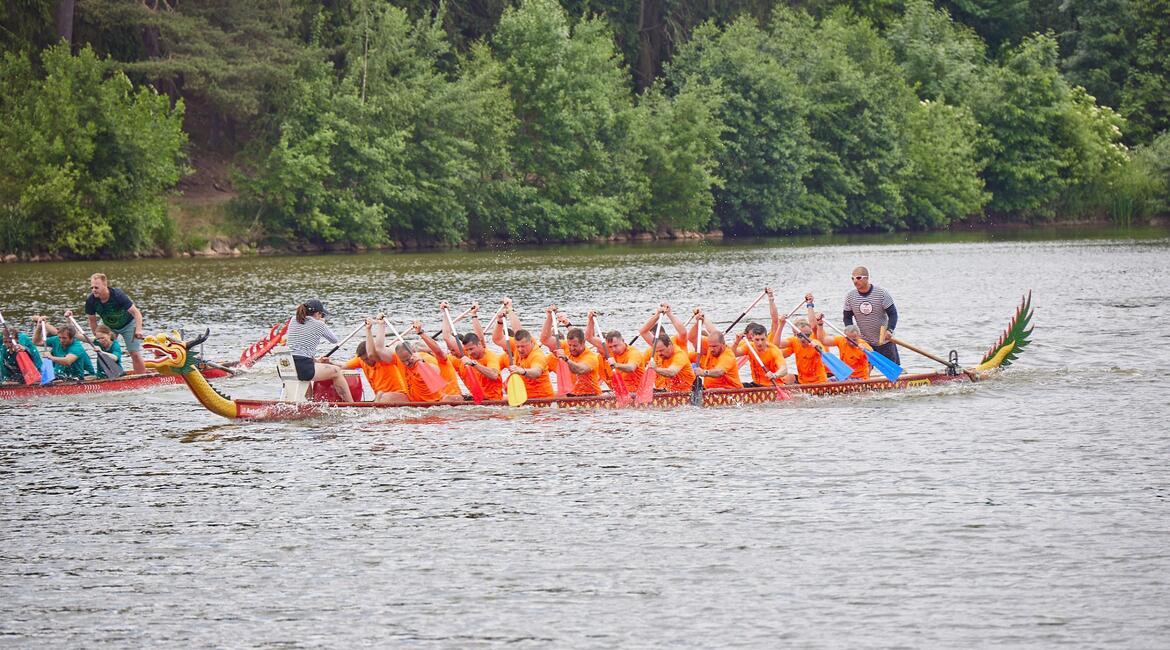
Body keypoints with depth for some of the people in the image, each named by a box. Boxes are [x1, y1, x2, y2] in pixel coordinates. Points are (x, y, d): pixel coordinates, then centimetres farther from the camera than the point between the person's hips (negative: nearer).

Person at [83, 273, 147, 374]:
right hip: (109, 327, 4)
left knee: (135, 355, -10)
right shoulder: (91, 301, -23)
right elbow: (92, 321, -6)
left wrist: (138, 330, -42)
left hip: (127, 324, -4)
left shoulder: (117, 295, -34)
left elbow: (136, 313, -30)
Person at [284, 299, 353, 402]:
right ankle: (351, 404, 16)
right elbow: (335, 340, 16)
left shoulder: (293, 321, 15)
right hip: (303, 368, -6)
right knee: (336, 371, 13)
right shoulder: (318, 325, 0)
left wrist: (315, 360, 24)